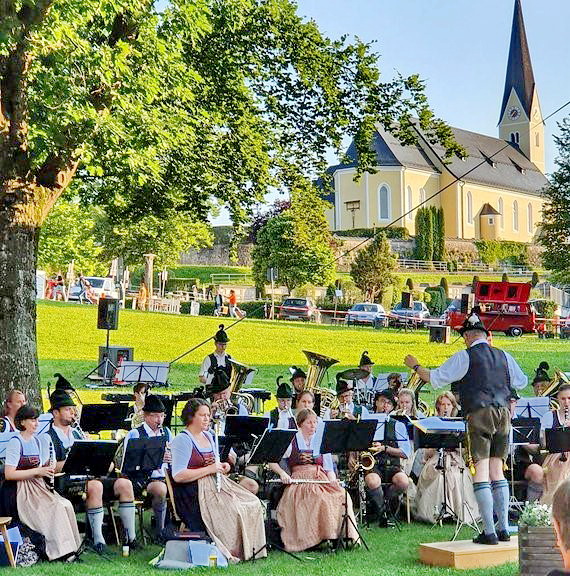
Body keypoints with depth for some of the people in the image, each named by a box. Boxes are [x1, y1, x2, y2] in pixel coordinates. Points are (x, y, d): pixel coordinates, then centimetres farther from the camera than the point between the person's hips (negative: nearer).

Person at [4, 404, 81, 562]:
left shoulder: (38, 441, 15)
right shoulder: (15, 443, -10)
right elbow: (8, 474, -18)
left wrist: (48, 469, 0)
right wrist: (37, 471, -19)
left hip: (39, 487, 7)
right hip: (22, 491, -7)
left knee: (66, 505, -16)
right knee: (55, 508, -25)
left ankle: (70, 547, -12)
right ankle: (60, 552, -20)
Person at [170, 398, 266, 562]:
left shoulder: (208, 435, 18)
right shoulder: (182, 440, -9)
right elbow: (177, 476, -19)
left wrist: (221, 466, 6)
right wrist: (209, 469, -18)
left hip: (215, 484, 9)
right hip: (194, 492, -9)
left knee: (253, 504, -8)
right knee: (233, 511, -26)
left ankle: (250, 549, -4)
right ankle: (231, 553, -13)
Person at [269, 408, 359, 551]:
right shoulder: (292, 441, 8)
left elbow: (329, 468, 16)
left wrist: (333, 481, -4)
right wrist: (282, 473, -13)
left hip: (321, 479, 4)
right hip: (299, 481, -4)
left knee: (342, 496, -28)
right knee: (321, 498, -37)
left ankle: (343, 535, -25)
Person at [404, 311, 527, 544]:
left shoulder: (465, 356, -2)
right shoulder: (503, 356, 12)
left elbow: (436, 378, 0)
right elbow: (521, 382, 24)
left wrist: (415, 366, 16)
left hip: (479, 414, -5)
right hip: (503, 412, 5)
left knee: (481, 470, -5)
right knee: (497, 470, 12)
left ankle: (489, 532, -9)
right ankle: (503, 528, 10)